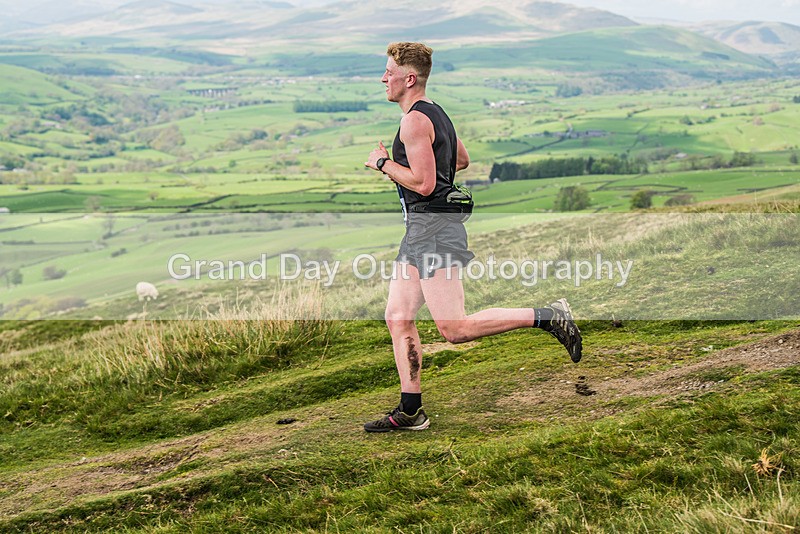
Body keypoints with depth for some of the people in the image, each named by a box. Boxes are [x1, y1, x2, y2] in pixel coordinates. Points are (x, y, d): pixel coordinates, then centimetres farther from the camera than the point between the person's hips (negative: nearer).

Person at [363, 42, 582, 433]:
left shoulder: (415, 120, -14)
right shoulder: (435, 113, 17)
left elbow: (423, 184, -22)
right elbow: (462, 160, 32)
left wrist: (383, 163, -9)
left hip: (433, 228, -10)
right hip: (420, 230, 10)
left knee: (455, 329, -12)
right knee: (398, 318, 8)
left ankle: (549, 317, -8)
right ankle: (410, 412, 12)